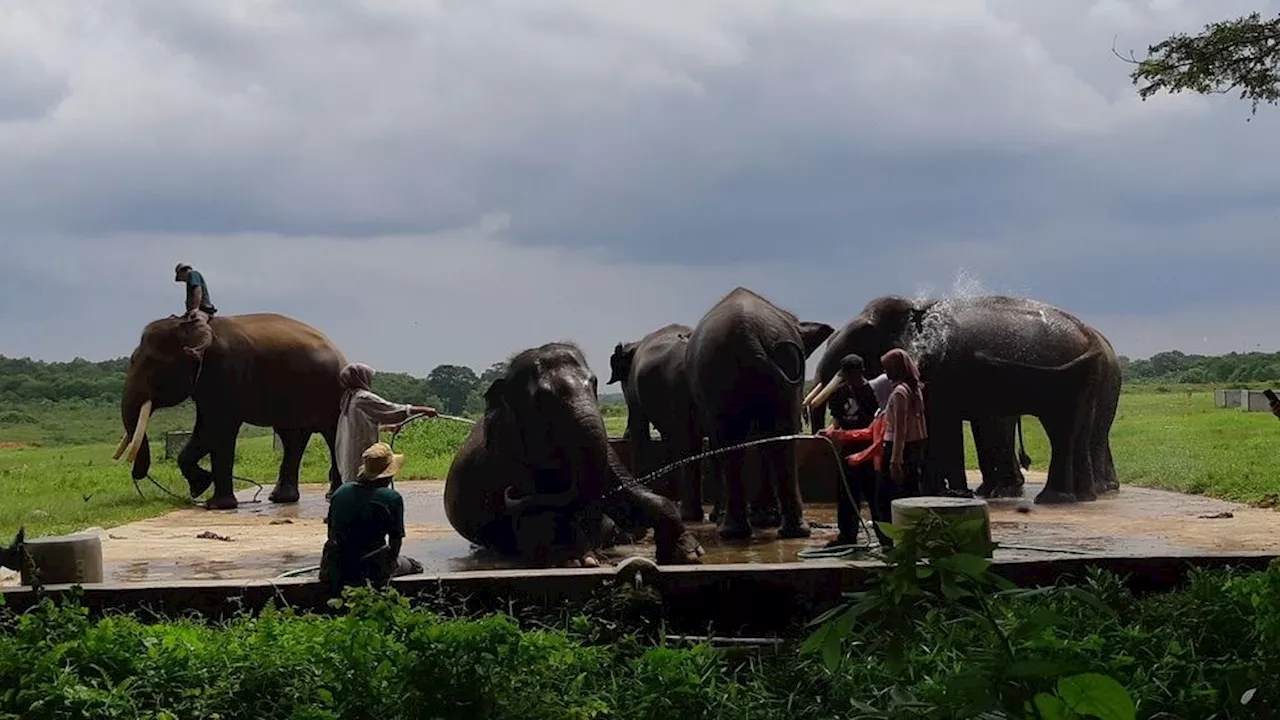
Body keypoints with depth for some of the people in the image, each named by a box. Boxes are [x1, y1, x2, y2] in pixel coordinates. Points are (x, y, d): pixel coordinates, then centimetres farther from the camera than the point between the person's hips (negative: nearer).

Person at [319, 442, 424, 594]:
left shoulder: (340, 492, 3)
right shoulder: (392, 498, -11)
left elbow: (331, 533, 12)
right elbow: (396, 539, -6)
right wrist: (390, 560, 12)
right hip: (373, 569, -5)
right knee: (414, 566, 20)